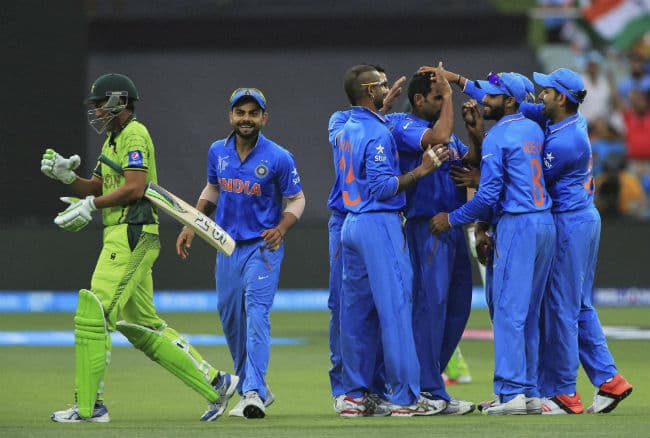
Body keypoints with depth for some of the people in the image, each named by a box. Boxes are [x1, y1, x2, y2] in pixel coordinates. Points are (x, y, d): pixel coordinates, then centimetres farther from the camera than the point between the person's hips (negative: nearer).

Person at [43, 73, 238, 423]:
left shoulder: (134, 135, -8)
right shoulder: (114, 140, 23)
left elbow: (133, 188, -19)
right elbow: (95, 187, 22)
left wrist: (91, 205, -14)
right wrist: (66, 175, 6)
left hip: (131, 237, -11)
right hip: (121, 239, 11)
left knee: (93, 315, -12)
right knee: (142, 328, 11)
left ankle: (89, 405, -12)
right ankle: (214, 383, 13)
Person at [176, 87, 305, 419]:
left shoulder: (279, 158, -11)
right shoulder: (217, 152, 3)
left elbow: (296, 199, -2)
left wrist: (281, 228, -20)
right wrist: (192, 227, 11)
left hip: (263, 246, -6)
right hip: (228, 246, 6)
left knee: (256, 314, -19)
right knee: (230, 319, 11)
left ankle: (253, 394, -26)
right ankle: (255, 389, 24)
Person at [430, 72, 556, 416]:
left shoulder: (496, 138, -10)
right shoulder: (534, 129, 13)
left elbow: (488, 197, -14)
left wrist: (452, 219, -2)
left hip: (517, 224, -8)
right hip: (546, 223, 8)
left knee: (508, 310, -8)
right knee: (530, 313, 13)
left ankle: (512, 393, -13)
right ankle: (530, 390, 13)